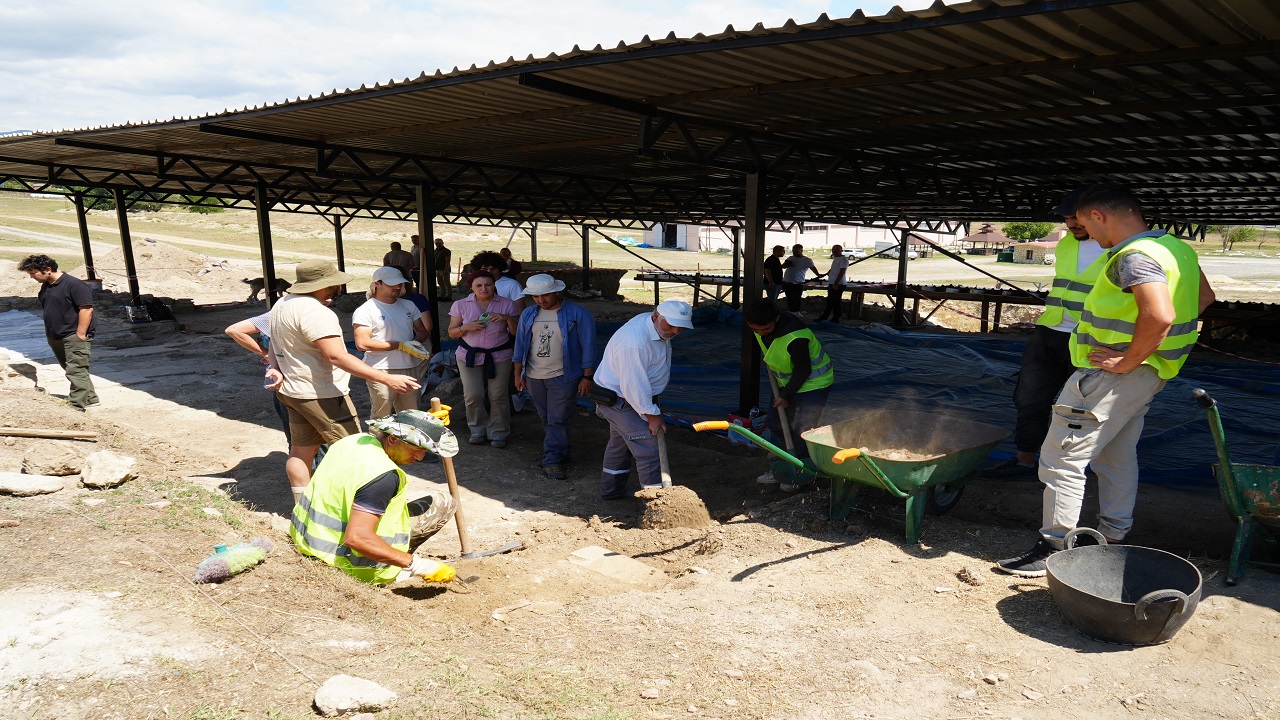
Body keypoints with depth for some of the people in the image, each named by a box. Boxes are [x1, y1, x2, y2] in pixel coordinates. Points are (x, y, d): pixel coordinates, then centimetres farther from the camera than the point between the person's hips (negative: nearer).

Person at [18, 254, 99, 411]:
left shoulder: (74, 284, -15)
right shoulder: (45, 286, 12)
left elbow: (86, 309, -19)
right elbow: (47, 310, 23)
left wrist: (80, 335, -20)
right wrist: (49, 332, 17)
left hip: (75, 335, -9)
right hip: (55, 337, 9)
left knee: (75, 371, -11)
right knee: (70, 369, 15)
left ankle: (76, 406, -9)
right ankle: (90, 398, 27)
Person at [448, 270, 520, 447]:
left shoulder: (507, 305, 0)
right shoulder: (461, 305, 2)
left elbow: (517, 332, 2)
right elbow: (452, 332, 4)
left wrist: (507, 319, -16)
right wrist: (467, 327, -15)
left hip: (499, 357, -1)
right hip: (469, 357, 1)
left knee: (498, 396, 1)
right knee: (473, 396, 0)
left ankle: (498, 433, 16)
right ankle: (478, 430, 21)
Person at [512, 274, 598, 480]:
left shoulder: (578, 314, -7)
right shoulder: (528, 315, 8)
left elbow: (588, 346, -7)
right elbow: (520, 345, 13)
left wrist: (587, 377, -10)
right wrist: (517, 374, 11)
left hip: (563, 377, -5)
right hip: (534, 377, 5)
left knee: (558, 420, -5)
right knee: (545, 418, 12)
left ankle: (552, 461, 0)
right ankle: (560, 453, 25)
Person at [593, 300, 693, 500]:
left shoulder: (660, 328, -2)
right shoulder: (636, 343, -35)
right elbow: (633, 386, -30)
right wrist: (652, 415, -21)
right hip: (618, 399, -11)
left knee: (620, 444, 24)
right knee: (649, 450, -11)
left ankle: (611, 490, 41)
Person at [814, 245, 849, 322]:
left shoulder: (843, 259, -12)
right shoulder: (835, 259, 17)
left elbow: (842, 272, -20)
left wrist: (836, 283, -24)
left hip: (838, 285, -10)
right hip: (832, 284, 10)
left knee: (835, 303, -5)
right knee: (829, 302, 16)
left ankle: (835, 320, 1)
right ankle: (823, 317, 24)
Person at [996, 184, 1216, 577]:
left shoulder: (1134, 256, -22)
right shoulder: (1175, 246, 9)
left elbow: (1160, 315, -36)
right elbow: (1204, 296, 21)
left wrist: (1126, 361, -24)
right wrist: (1165, 343, 16)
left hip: (1114, 375, -10)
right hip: (1149, 373, 10)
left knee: (1062, 456, -3)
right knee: (1117, 457, 20)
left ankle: (1054, 548, 4)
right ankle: (1113, 539, 31)